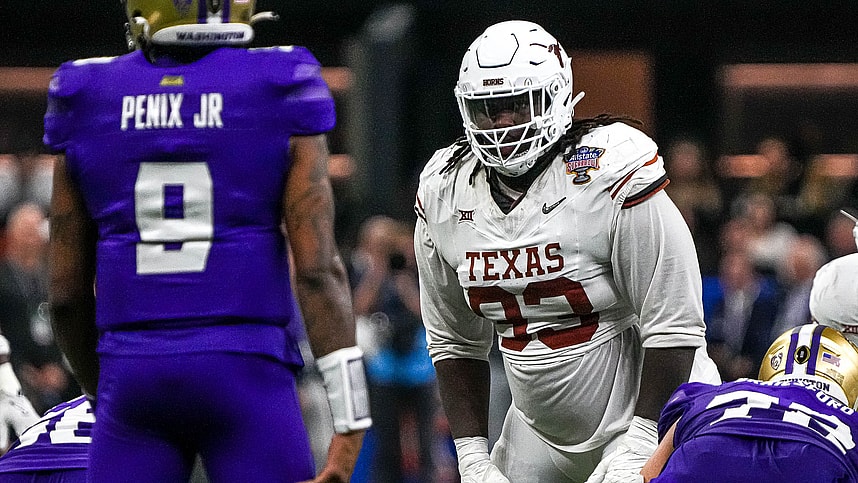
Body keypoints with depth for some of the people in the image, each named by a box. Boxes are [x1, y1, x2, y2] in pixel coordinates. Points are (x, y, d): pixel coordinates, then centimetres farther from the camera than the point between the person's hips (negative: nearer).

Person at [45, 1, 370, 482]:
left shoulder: (89, 101, 5)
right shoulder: (278, 97, -2)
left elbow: (67, 292, 8)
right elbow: (318, 268, -9)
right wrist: (352, 423, -9)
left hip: (134, 373, 2)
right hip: (245, 378, -2)